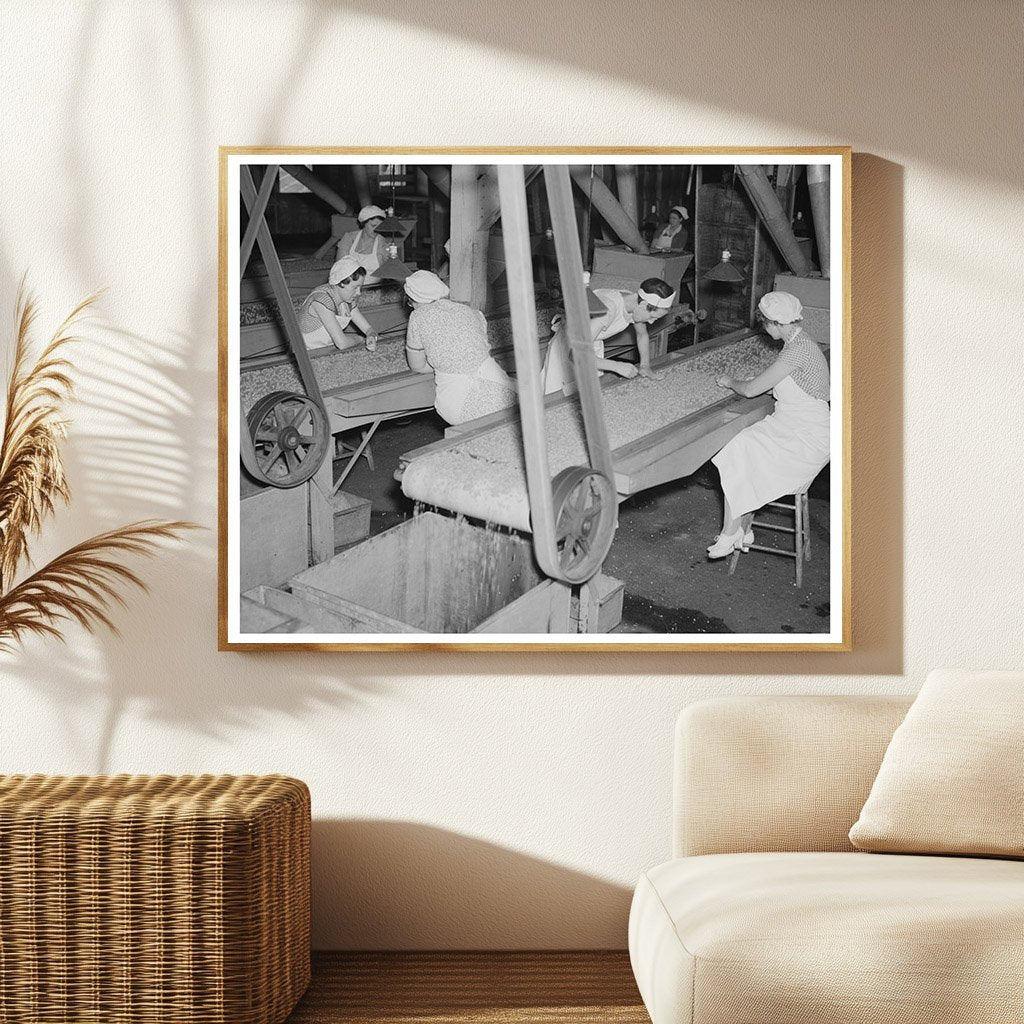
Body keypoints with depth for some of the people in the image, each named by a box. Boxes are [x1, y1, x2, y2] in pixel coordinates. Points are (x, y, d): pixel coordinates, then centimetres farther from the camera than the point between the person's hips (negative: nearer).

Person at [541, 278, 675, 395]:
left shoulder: (635, 303, -18)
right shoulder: (608, 310, -42)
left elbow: (642, 335, 6)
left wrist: (645, 366, -6)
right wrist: (617, 366, -38)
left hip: (594, 344, 7)